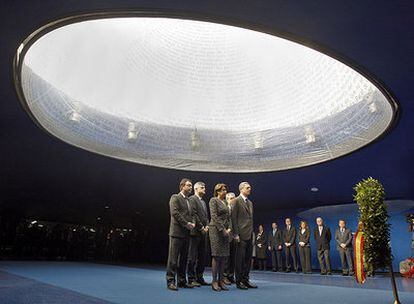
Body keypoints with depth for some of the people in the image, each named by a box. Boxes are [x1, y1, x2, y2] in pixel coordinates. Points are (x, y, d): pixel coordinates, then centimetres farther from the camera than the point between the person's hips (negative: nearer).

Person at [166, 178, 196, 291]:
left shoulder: (189, 200, 20)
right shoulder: (175, 198, -4)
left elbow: (192, 214, 18)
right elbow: (175, 212, -15)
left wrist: (193, 223, -3)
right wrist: (186, 224, -15)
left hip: (186, 233, 8)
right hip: (177, 232, -8)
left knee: (183, 258, 12)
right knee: (173, 258, -3)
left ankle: (182, 281, 20)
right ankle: (170, 281, 4)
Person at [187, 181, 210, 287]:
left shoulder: (203, 202, 22)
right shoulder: (192, 199, -7)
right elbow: (194, 215, -15)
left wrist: (207, 226, 3)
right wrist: (201, 228, -13)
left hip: (203, 232, 9)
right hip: (195, 232, -9)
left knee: (202, 257, 11)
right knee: (193, 257, -1)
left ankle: (199, 277, 19)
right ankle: (191, 279, 6)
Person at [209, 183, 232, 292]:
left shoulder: (225, 202, 18)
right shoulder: (213, 200, -4)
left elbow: (228, 217, 17)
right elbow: (214, 216, -12)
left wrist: (229, 228, 2)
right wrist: (222, 229, -14)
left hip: (225, 231, 7)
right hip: (216, 230, -7)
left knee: (224, 256, 5)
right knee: (217, 256, -6)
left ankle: (221, 280, 11)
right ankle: (214, 281, 1)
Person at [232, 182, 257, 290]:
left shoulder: (250, 203, 18)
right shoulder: (237, 201, -6)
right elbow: (233, 218, -10)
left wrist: (252, 232, 14)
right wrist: (236, 234, -15)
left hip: (250, 234, 8)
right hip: (242, 234, -8)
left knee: (248, 258, 11)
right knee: (240, 258, -1)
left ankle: (245, 279, 21)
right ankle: (239, 281, 8)